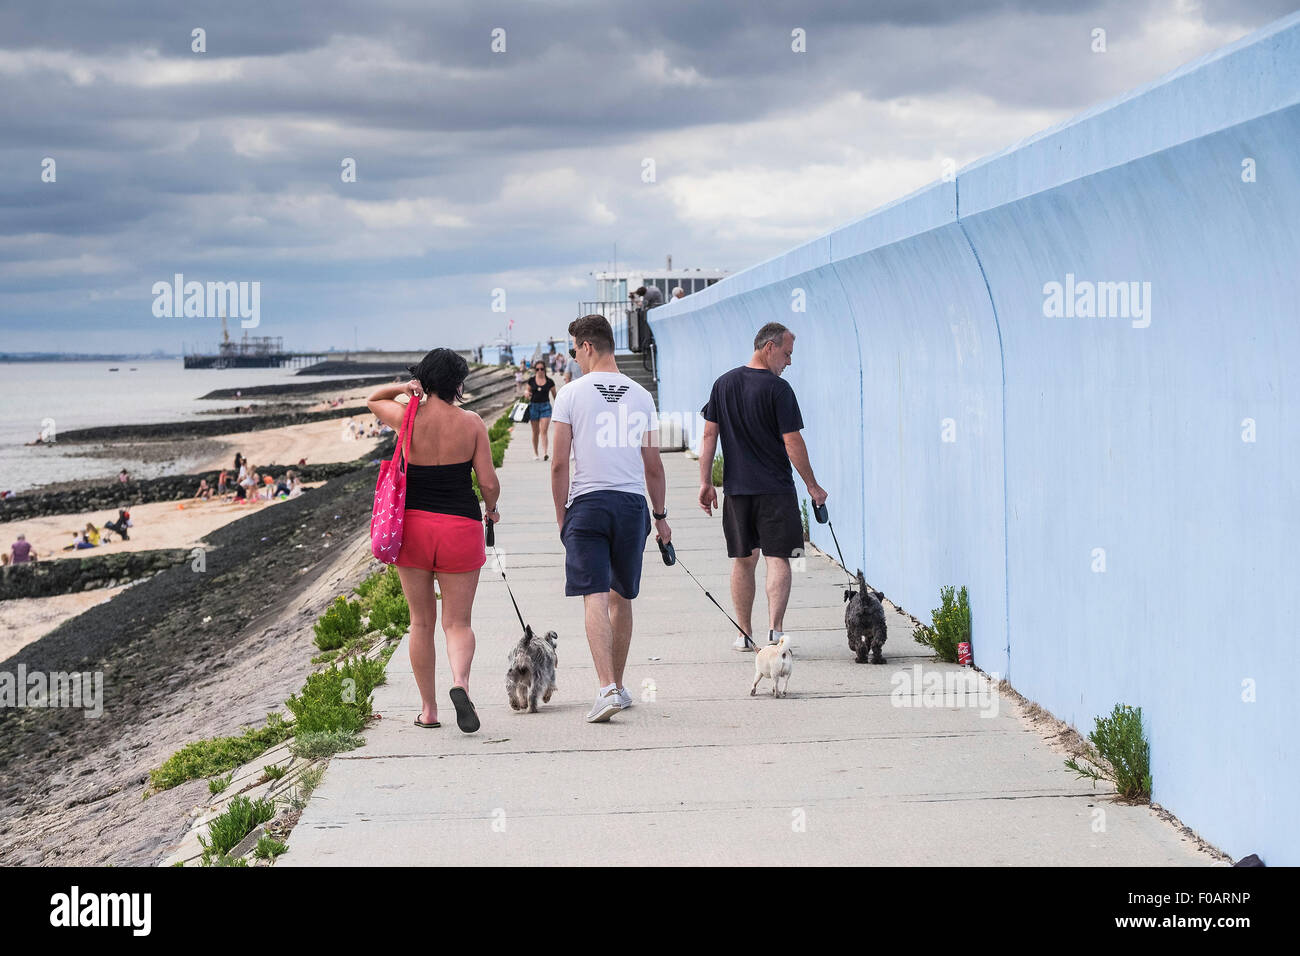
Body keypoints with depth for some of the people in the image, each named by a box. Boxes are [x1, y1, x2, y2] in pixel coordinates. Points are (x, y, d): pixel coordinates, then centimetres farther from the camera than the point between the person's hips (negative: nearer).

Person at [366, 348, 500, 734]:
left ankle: (428, 708, 15)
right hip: (460, 527, -1)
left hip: (413, 525, 1)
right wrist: (490, 509, 16)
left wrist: (403, 388, 0)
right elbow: (489, 482, -5)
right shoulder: (471, 423, -5)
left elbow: (372, 398, 19)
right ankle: (460, 681, -24)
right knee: (458, 622, 5)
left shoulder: (408, 418, -3)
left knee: (421, 621, 13)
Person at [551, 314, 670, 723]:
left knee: (595, 597, -9)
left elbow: (559, 465, -3)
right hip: (632, 503, 4)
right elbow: (653, 467, 12)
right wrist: (660, 516, 21)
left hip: (588, 502, -4)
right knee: (622, 599, 15)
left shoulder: (572, 394, -2)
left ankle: (608, 688, -22)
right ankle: (618, 686, 24)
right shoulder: (641, 396, 9)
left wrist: (562, 518, 5)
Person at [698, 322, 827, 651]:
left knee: (743, 561, 13)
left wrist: (705, 482, 10)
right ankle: (775, 630, -13)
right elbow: (793, 443, -11)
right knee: (778, 558, -1)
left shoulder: (723, 384, 7)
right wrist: (813, 486, -2)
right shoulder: (778, 389, -10)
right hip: (776, 489, -5)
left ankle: (745, 634, 15)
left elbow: (709, 435, 7)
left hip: (736, 489, 5)